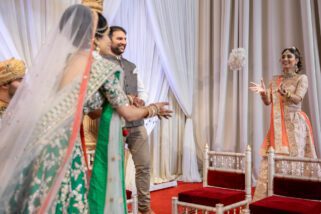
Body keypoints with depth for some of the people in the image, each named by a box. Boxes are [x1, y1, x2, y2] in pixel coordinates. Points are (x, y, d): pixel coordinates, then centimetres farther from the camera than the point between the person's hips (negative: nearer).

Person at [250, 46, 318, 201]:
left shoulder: (301, 78, 3)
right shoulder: (275, 80, 16)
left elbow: (298, 98, -13)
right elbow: (268, 101, 8)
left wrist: (285, 92, -32)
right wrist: (262, 92, -13)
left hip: (293, 124, -4)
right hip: (277, 125, 4)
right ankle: (268, 197, 3)